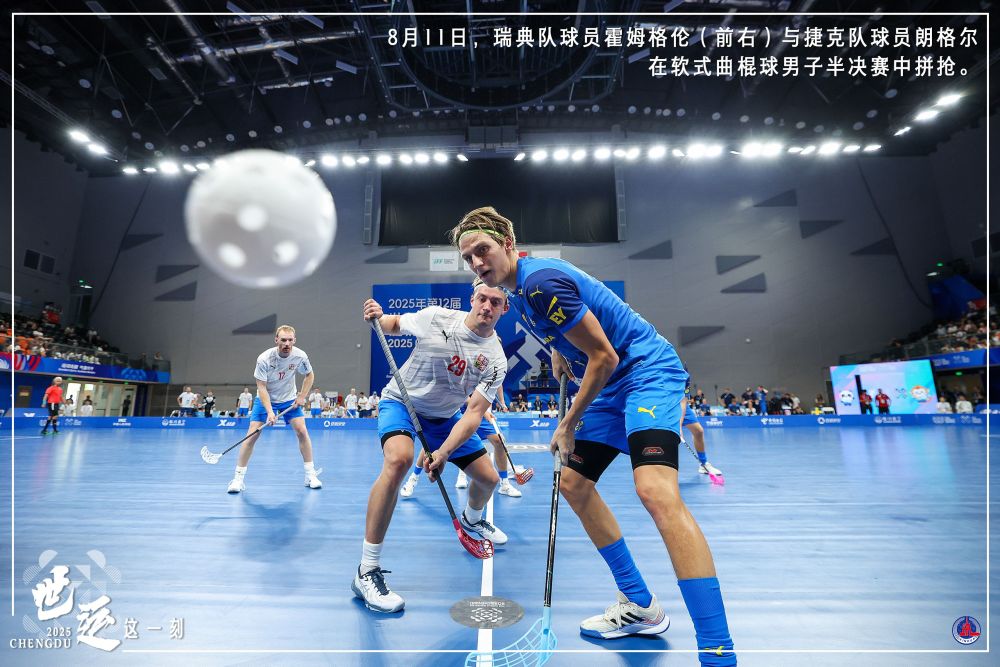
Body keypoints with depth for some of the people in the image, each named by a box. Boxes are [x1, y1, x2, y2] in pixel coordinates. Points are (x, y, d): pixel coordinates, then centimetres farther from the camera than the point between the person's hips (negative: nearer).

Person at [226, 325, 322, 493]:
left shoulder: (300, 356, -20)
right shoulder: (264, 359, -26)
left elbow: (310, 375, -1)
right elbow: (261, 388, -23)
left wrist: (302, 396, -11)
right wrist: (269, 412, -33)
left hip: (290, 399, 2)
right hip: (265, 399, -1)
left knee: (302, 431, -9)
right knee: (252, 434, -11)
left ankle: (311, 475, 2)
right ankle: (238, 478, 4)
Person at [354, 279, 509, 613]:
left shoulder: (495, 359, -18)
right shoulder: (435, 317, -21)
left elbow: (474, 413, -24)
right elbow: (395, 323, 0)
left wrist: (444, 453, -36)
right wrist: (378, 317, -23)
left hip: (445, 417, 4)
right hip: (401, 402, -3)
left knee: (488, 478, 6)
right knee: (399, 459, -36)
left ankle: (471, 519, 46)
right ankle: (367, 571, -22)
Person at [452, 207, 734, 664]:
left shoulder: (541, 282, -22)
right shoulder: (515, 289, 8)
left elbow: (604, 357, -21)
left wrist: (568, 424, -12)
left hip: (647, 370, -10)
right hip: (611, 386, 10)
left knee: (655, 491, -28)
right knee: (573, 483, 11)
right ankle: (640, 608, 23)